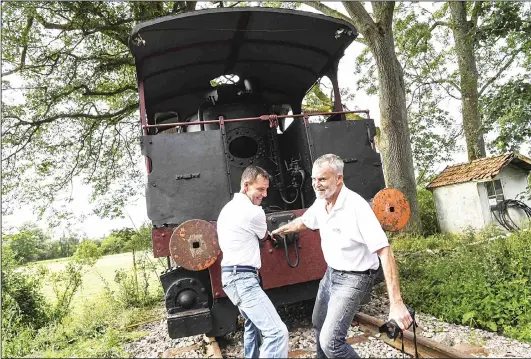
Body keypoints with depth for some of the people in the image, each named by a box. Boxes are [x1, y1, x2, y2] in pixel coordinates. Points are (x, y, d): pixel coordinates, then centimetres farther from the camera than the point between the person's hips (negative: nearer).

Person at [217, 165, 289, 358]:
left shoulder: (228, 208, 13)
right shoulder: (254, 212, -16)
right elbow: (263, 236, 4)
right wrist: (267, 233, 28)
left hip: (233, 275, 11)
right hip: (243, 278, -11)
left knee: (253, 324, 30)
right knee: (277, 332, -18)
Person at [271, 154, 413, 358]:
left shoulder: (356, 206, -28)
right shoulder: (320, 203, -5)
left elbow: (384, 252, -30)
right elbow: (303, 222, 17)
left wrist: (396, 303, -34)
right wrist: (280, 230, 33)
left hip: (353, 278, -8)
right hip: (331, 273, 8)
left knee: (330, 341, -17)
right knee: (319, 324, 24)